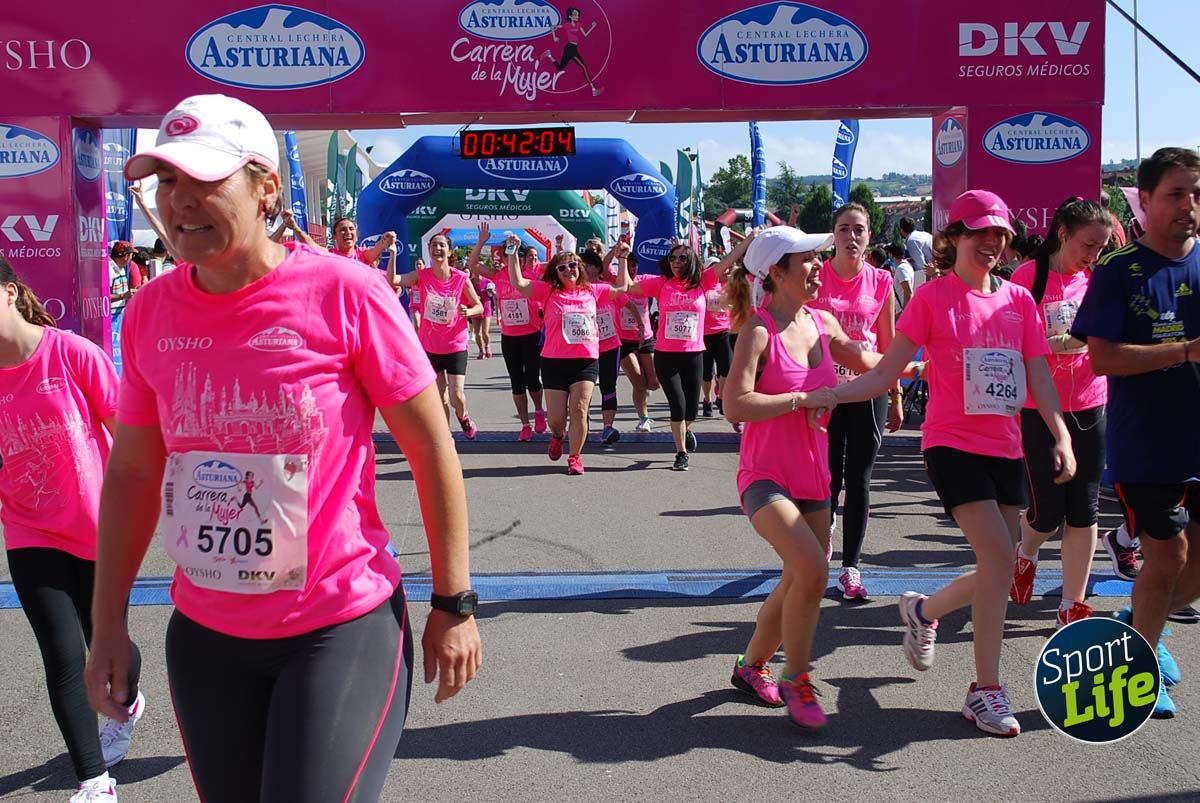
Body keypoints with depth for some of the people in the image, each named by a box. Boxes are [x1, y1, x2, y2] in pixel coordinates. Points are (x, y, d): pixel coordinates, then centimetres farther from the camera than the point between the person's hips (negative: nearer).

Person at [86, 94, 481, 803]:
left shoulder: (345, 293, -14)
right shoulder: (150, 312, 0)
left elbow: (431, 448, -8)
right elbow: (131, 472, 9)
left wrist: (454, 604, -6)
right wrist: (109, 623, 7)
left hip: (342, 627, -5)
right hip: (204, 636, 5)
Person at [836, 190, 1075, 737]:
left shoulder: (1019, 300, 10)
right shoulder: (934, 296, -3)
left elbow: (1039, 377, 7)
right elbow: (887, 372, -4)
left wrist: (1061, 435, -8)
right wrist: (825, 395, -16)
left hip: (1005, 449, 6)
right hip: (951, 443, -6)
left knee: (998, 571, 7)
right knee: (1000, 558, -17)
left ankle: (923, 610, 37)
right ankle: (986, 692, -5)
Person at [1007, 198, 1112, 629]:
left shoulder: (1097, 279, 6)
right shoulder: (1028, 276, -6)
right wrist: (1062, 343, -21)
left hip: (1090, 406, 4)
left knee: (1084, 511, 4)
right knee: (1047, 512, 0)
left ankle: (1073, 605, 13)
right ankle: (1025, 556, 35)